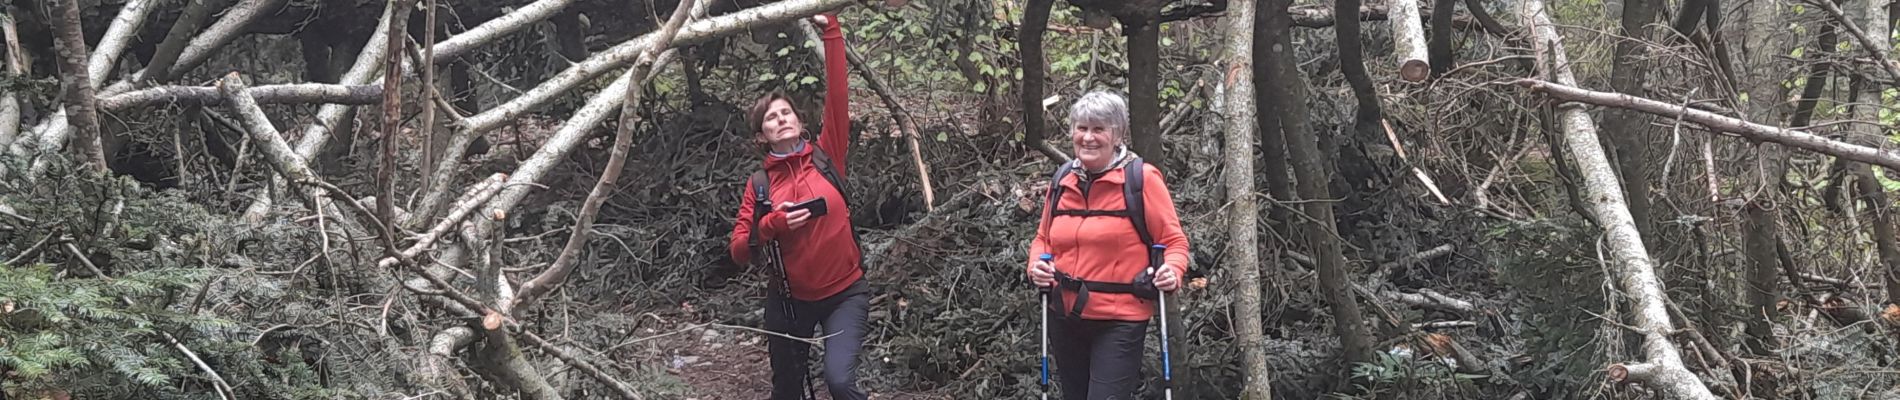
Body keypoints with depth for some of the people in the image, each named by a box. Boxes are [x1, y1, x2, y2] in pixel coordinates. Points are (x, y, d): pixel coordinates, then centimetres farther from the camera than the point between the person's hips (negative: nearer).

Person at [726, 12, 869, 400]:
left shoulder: (826, 158, -2)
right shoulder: (758, 184, 1)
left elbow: (838, 96, -12)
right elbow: (739, 251, -2)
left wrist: (831, 30, -17)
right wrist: (773, 224, -20)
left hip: (844, 294, -2)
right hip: (789, 300, 3)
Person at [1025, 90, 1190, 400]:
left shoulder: (1142, 179, -8)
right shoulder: (1062, 180, 7)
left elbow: (1174, 239, -5)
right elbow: (1043, 238, 18)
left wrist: (1172, 270, -25)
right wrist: (1036, 264, -2)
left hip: (1119, 320, -6)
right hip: (1064, 317, 6)